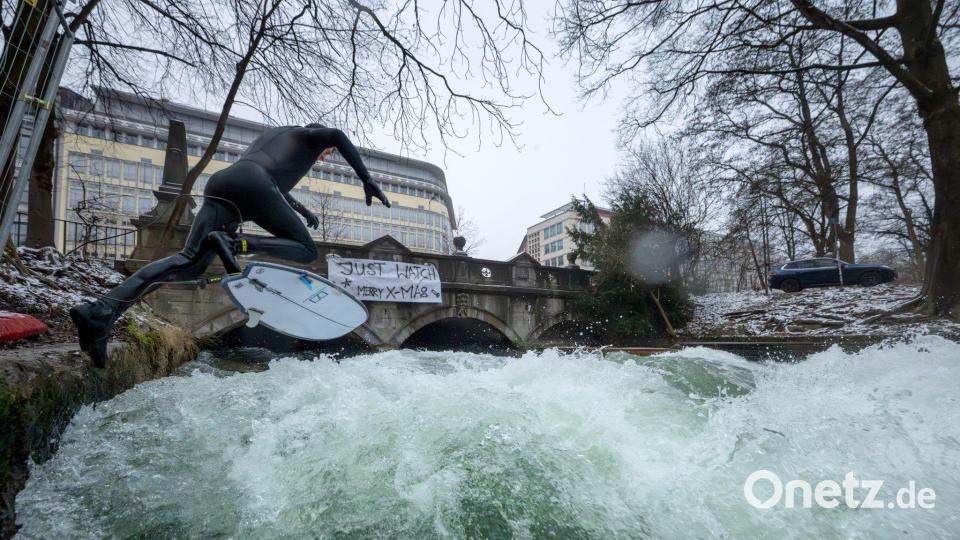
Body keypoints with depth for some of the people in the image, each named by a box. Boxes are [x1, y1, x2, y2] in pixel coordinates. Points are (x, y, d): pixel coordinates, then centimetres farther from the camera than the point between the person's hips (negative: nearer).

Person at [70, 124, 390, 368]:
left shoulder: (274, 133, 44)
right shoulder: (311, 135, 22)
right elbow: (337, 134, -3)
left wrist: (302, 210, 59)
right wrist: (367, 181, -5)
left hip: (220, 183, 8)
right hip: (252, 185, -7)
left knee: (190, 262, -2)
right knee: (306, 250, 0)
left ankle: (101, 311, -17)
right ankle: (237, 244, -25)